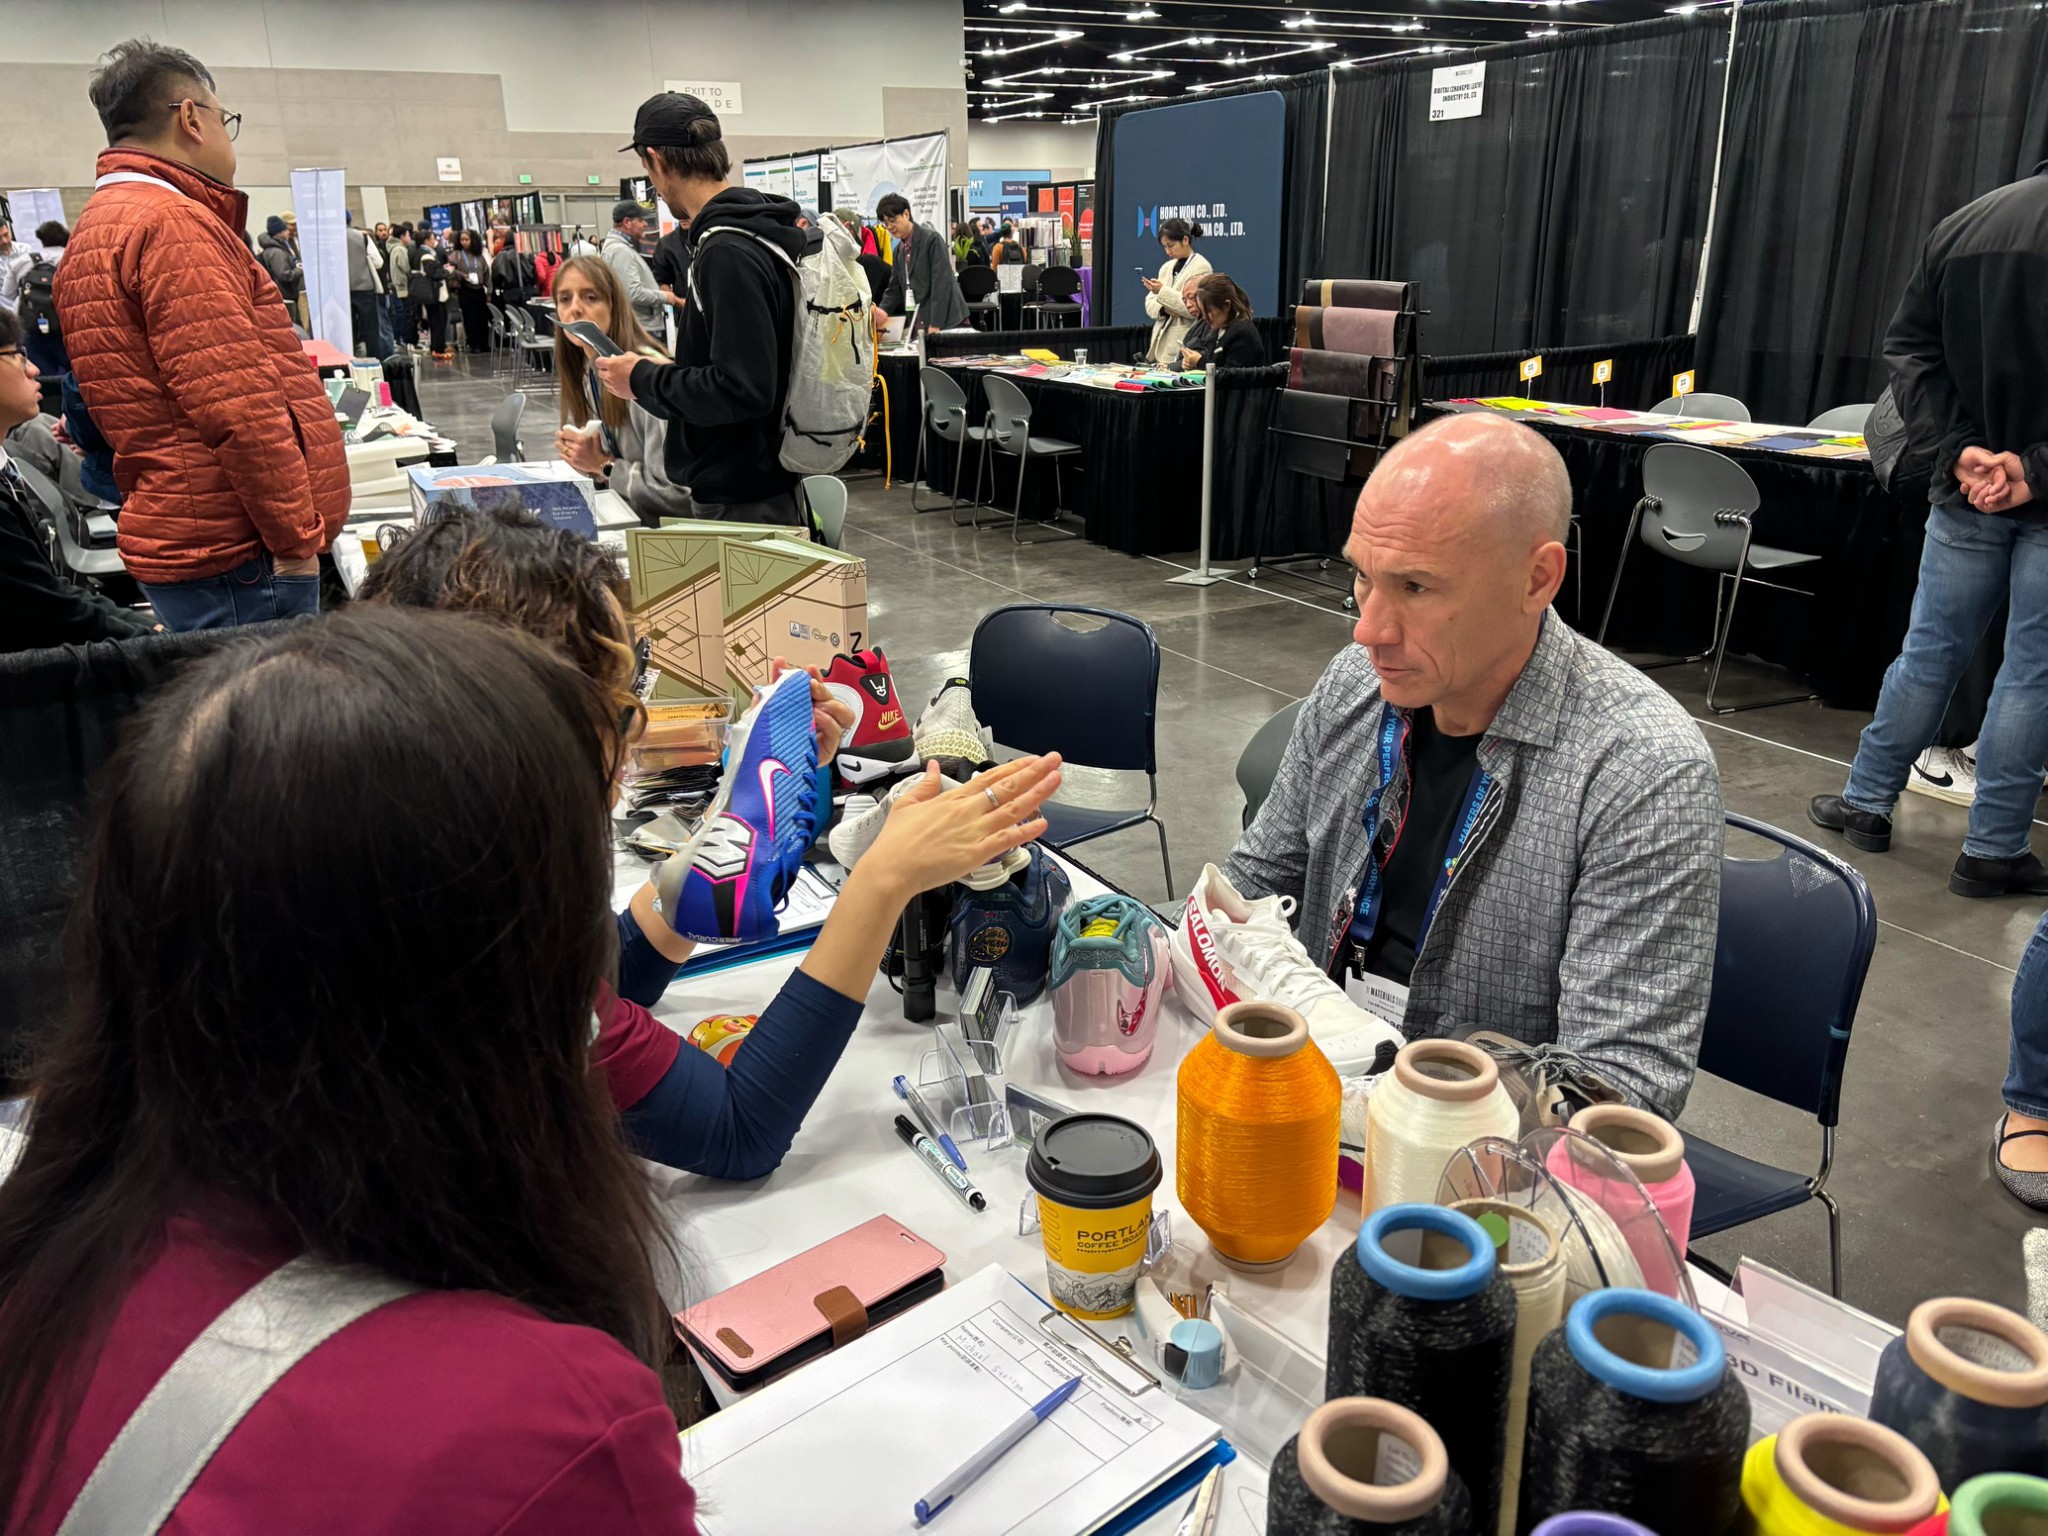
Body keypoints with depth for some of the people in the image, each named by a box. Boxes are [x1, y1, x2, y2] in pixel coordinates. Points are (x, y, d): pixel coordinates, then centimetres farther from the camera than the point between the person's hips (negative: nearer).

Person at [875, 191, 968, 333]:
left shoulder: (931, 239, -8)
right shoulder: (899, 250, 14)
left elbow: (942, 283, -15)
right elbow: (895, 288, 16)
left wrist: (935, 325, -20)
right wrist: (883, 310, -5)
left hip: (946, 322, -7)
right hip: (919, 323, 7)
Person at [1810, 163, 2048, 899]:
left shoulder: (1966, 222, 1)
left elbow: (1909, 347, 2)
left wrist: (1956, 450, -5)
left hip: (1968, 490, 4)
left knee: (1928, 651, 16)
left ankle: (1866, 803, 25)